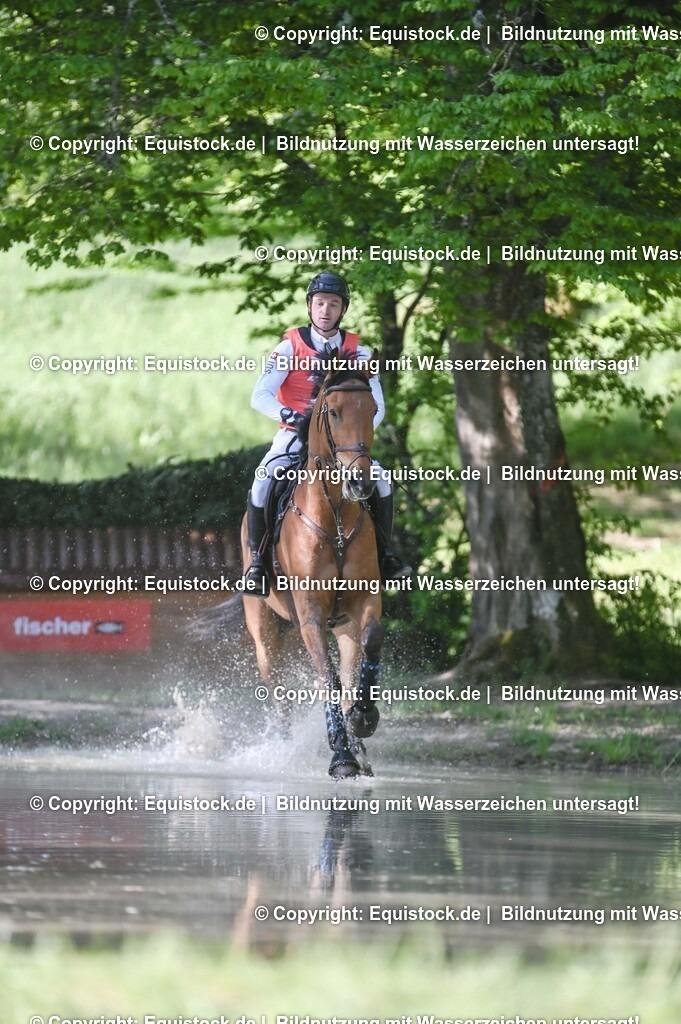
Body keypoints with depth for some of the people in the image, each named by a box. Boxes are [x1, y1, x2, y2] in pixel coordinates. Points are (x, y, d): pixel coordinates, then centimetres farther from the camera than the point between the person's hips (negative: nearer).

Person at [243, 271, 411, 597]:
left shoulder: (357, 353, 1)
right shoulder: (290, 347, -5)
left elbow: (376, 406, -4)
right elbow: (260, 396, -14)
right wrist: (287, 414, -33)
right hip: (295, 437, -2)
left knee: (380, 480, -20)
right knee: (262, 484, -27)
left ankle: (384, 554, -3)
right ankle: (257, 560, -11)